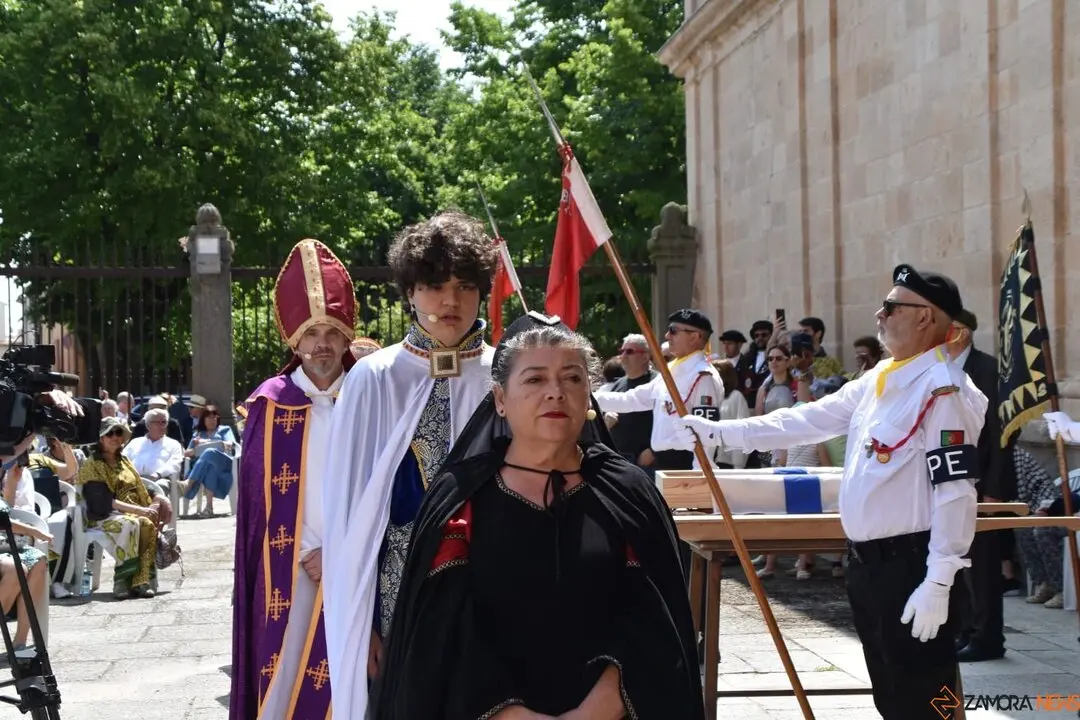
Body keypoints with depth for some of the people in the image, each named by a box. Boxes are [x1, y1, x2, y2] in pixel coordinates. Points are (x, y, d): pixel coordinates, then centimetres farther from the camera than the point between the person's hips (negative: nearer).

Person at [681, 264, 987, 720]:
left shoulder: (943, 389, -16)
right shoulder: (877, 382, 12)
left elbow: (955, 490, -20)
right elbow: (807, 421, 17)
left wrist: (938, 583, -23)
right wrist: (718, 433, 14)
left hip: (912, 565, -9)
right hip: (867, 561, 9)